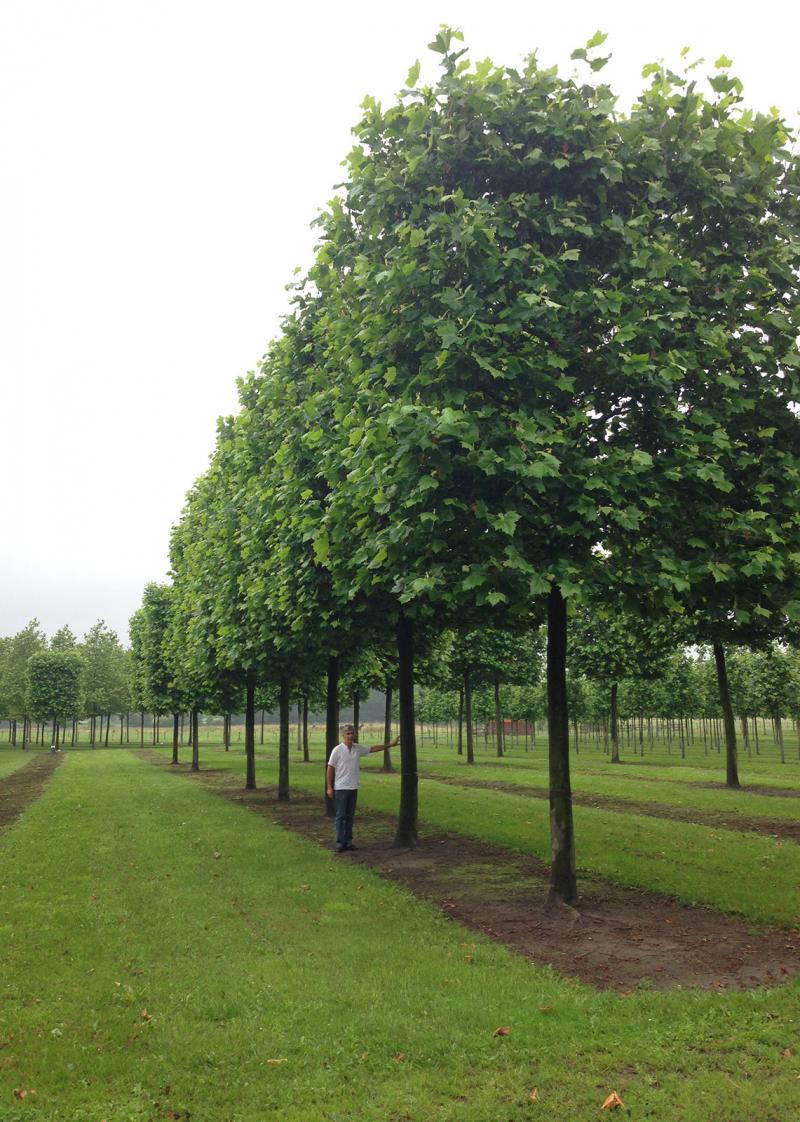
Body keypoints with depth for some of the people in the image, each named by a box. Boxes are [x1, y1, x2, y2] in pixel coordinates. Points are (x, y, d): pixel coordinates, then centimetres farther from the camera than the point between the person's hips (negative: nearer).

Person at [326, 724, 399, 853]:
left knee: (350, 816, 9)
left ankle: (348, 841, 15)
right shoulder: (337, 750, -9)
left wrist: (390, 745, 15)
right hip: (341, 788, -5)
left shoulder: (358, 749, 5)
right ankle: (340, 842, 2)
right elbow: (330, 769, -7)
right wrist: (329, 787, -9)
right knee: (341, 816, -2)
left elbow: (373, 748, 17)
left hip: (353, 788, 5)